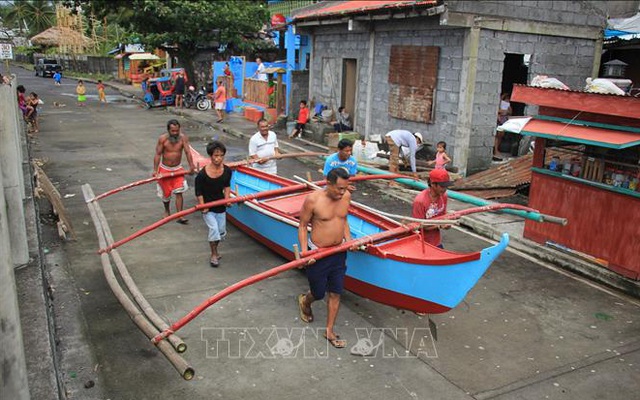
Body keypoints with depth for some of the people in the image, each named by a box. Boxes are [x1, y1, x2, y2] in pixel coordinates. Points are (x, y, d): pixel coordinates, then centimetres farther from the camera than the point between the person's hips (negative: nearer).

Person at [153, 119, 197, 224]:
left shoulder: (183, 138, -13)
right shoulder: (162, 138, -15)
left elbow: (187, 152, -21)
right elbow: (158, 154, -11)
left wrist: (191, 166, -33)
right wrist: (155, 170, -16)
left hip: (178, 169, 0)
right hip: (165, 169, 0)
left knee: (179, 193, -7)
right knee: (166, 193, 13)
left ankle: (179, 216, -5)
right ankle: (167, 210, 40)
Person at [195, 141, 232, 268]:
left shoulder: (227, 171, -7)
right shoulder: (202, 174, -20)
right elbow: (199, 192, -10)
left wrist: (227, 198, -2)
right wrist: (202, 206, -16)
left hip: (221, 206, 5)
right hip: (208, 208, -4)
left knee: (222, 231, 11)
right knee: (214, 228, -16)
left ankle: (214, 249, 39)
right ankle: (214, 255, 1)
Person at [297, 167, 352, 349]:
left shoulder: (346, 196, -4)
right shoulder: (313, 200, -20)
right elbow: (303, 226, -9)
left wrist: (348, 239, -1)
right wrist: (304, 251, -17)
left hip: (339, 252, 5)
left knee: (335, 293, 10)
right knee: (318, 293, 12)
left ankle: (329, 331, 27)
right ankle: (304, 301, 49)